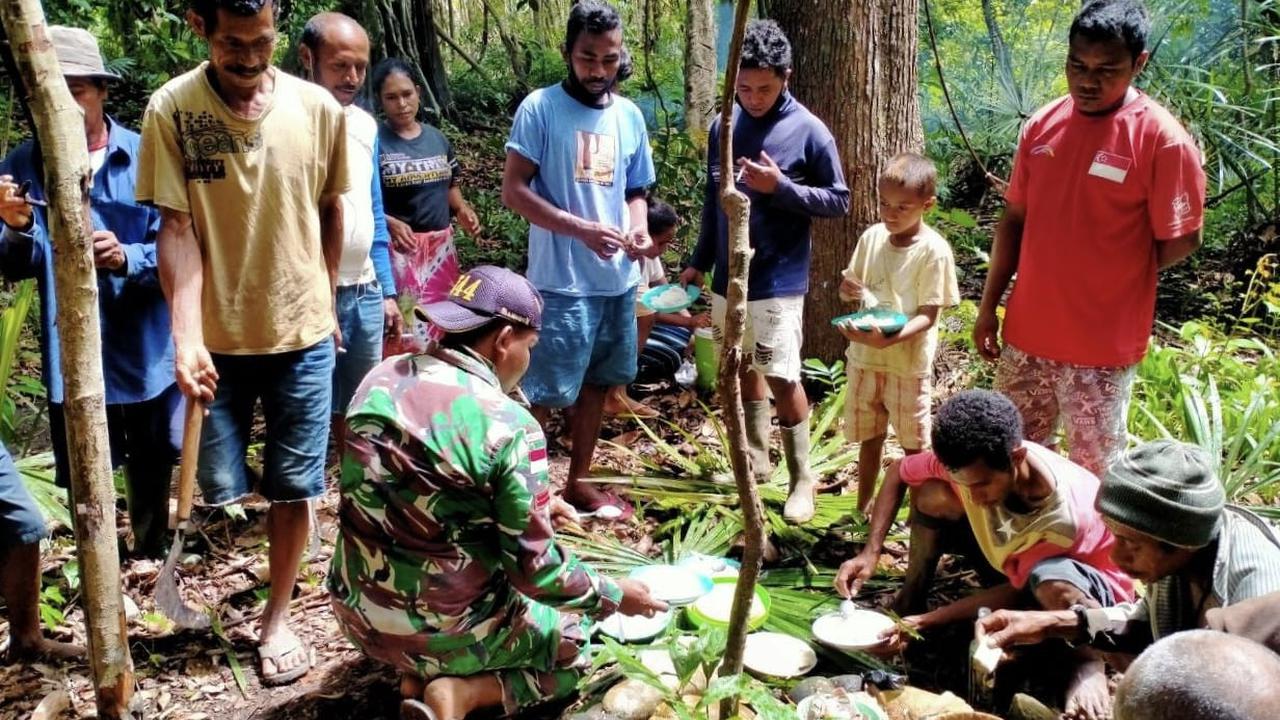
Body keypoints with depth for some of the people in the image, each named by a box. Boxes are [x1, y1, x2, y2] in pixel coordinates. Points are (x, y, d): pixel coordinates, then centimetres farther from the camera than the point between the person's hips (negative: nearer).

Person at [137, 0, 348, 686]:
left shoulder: (318, 108, -5)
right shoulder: (171, 108, -9)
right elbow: (177, 227, -11)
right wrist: (187, 338, -21)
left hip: (302, 332, 1)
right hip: (216, 335, 0)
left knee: (292, 484, 8)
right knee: (219, 485, 8)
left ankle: (276, 618, 26)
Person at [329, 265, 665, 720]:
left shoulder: (381, 380, -3)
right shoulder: (509, 427, -22)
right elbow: (535, 570, -16)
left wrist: (531, 503, 17)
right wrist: (615, 596, 1)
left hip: (355, 611, 6)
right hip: (441, 630, -6)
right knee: (574, 642, 20)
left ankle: (421, 672, 13)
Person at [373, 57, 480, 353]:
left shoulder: (437, 138, 9)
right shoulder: (375, 140, -8)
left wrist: (462, 209, -1)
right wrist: (389, 222, -25)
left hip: (441, 246, 6)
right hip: (401, 248, -6)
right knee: (407, 331, -7)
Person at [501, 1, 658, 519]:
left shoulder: (629, 115, 9)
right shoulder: (541, 107, -8)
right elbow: (513, 190, -12)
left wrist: (638, 229, -5)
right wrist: (581, 229, -22)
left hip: (619, 281, 6)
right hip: (560, 283, -6)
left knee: (596, 384, 15)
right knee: (542, 394, -3)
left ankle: (578, 482, 30)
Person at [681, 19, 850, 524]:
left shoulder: (809, 132, -9)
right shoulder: (723, 127, 5)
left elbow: (838, 201, -5)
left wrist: (781, 187, -19)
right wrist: (699, 261, 13)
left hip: (778, 283, -5)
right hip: (728, 279, 5)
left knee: (782, 380, -5)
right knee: (744, 369, 15)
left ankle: (801, 479, 9)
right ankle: (755, 460, 31)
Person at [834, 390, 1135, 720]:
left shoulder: (1064, 516, -39)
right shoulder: (971, 464, -26)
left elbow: (1017, 589, -26)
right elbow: (899, 473, -9)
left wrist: (925, 622, -30)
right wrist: (870, 553, -21)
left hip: (1092, 585, -5)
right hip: (1013, 556, 5)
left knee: (1051, 582, -43)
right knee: (931, 494, -18)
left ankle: (1090, 663, -13)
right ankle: (909, 600, -1)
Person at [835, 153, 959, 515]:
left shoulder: (934, 250, -15)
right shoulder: (872, 237, 0)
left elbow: (928, 315, -18)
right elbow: (849, 285, 11)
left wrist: (889, 338, -34)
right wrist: (849, 288, -14)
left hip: (908, 363, -5)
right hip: (864, 358, 5)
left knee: (913, 446, 9)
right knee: (869, 438, 19)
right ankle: (863, 509, 34)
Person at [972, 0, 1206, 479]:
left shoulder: (1162, 139, -13)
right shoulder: (1042, 125, 3)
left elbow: (1180, 241, -9)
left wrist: (1111, 277, 1)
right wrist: (989, 306, 9)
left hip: (1102, 343, -5)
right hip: (1026, 332, 5)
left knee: (1093, 472, 8)